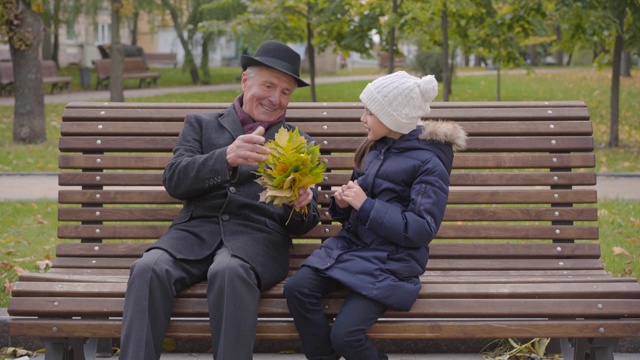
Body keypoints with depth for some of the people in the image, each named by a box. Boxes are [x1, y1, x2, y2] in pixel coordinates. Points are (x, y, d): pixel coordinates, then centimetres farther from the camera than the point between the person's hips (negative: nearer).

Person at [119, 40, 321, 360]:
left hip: (257, 234, -1)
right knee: (149, 269, -32)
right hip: (197, 228, 1)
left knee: (229, 273, -37)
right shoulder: (201, 125, 20)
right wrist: (226, 158, -17)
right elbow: (174, 180, 2)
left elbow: (302, 225, 14)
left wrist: (300, 205, -12)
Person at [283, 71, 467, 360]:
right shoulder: (374, 149, 11)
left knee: (345, 334, -23)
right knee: (296, 289, -20)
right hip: (352, 243, 7)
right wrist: (343, 203, -2)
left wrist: (365, 205, -18)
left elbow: (421, 230, -16)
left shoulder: (428, 163, -9)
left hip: (391, 260, -7)